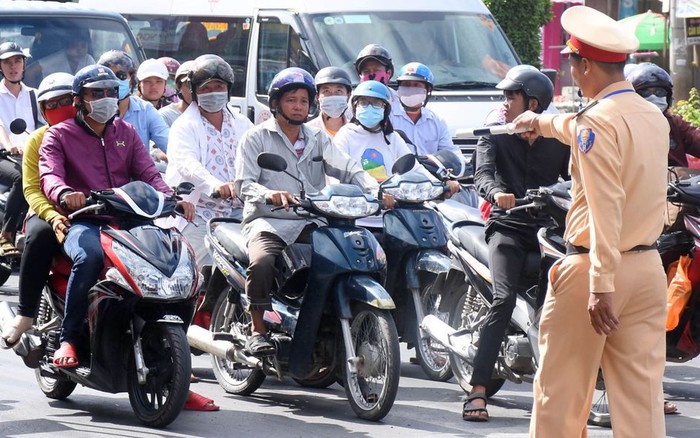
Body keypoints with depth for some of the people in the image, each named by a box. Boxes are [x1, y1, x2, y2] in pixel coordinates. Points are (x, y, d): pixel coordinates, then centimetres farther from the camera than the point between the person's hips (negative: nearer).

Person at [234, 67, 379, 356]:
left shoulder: (318, 139, 21)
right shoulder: (256, 137, 7)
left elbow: (348, 168, 6)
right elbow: (243, 183, -4)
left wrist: (373, 189, -14)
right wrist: (269, 194, -27)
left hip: (310, 223, 4)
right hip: (268, 220, -4)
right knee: (262, 262, -35)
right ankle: (257, 330, -18)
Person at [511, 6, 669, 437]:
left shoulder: (596, 122, -14)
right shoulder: (655, 118, 10)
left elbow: (605, 210, -22)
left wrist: (601, 287, -25)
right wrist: (543, 122, 49)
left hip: (594, 269, -7)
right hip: (648, 268, 7)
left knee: (562, 391, 5)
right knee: (643, 394, 4)